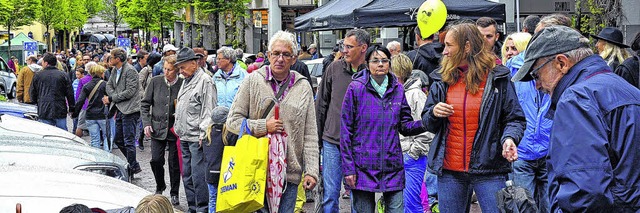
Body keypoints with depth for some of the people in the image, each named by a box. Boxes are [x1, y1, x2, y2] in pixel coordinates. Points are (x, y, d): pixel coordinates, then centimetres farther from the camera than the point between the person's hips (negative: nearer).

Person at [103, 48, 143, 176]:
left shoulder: (130, 71, -14)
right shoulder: (115, 70, 13)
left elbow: (129, 92, -19)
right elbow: (109, 85, 17)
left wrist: (111, 98, -14)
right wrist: (113, 96, -5)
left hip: (129, 110, -9)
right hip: (120, 110, 10)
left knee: (129, 142, -6)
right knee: (118, 140, 13)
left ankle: (131, 168, 3)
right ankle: (134, 165, 24)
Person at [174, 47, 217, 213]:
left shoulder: (205, 81, -10)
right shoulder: (186, 81, 18)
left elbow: (208, 110, -15)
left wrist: (203, 134, -19)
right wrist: (178, 127, 21)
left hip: (197, 138, -9)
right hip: (185, 137, 9)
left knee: (198, 175, -9)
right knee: (187, 174, 13)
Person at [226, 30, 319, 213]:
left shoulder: (303, 87, 8)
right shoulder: (253, 81, 3)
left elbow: (310, 136, 6)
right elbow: (233, 121, 3)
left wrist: (311, 171, -1)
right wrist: (263, 126, -9)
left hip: (289, 171, 2)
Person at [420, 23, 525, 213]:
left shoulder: (498, 78, -1)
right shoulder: (442, 80, 10)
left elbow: (515, 119, 1)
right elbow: (428, 124, 15)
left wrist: (509, 138, -20)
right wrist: (434, 114, -8)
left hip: (489, 169, -3)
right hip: (450, 171, 4)